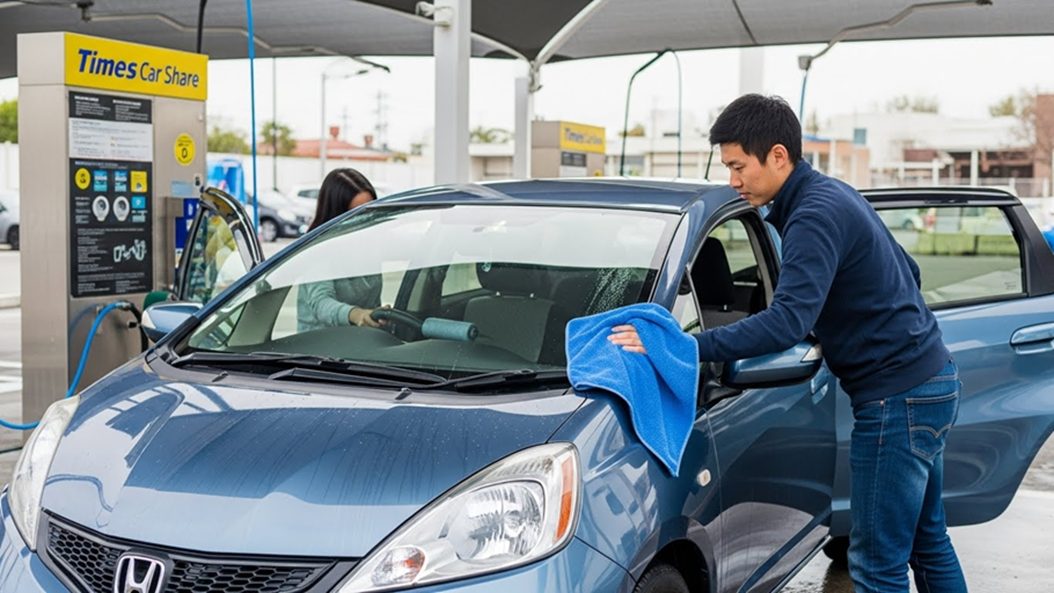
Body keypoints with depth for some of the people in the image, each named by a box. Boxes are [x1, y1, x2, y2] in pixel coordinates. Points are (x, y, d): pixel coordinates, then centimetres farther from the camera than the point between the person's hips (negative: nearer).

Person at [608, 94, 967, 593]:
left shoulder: (816, 215, -21)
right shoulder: (834, 196, 11)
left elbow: (787, 322, -32)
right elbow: (907, 272, 21)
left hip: (898, 398, -10)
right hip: (930, 381, 11)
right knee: (928, 543, 21)